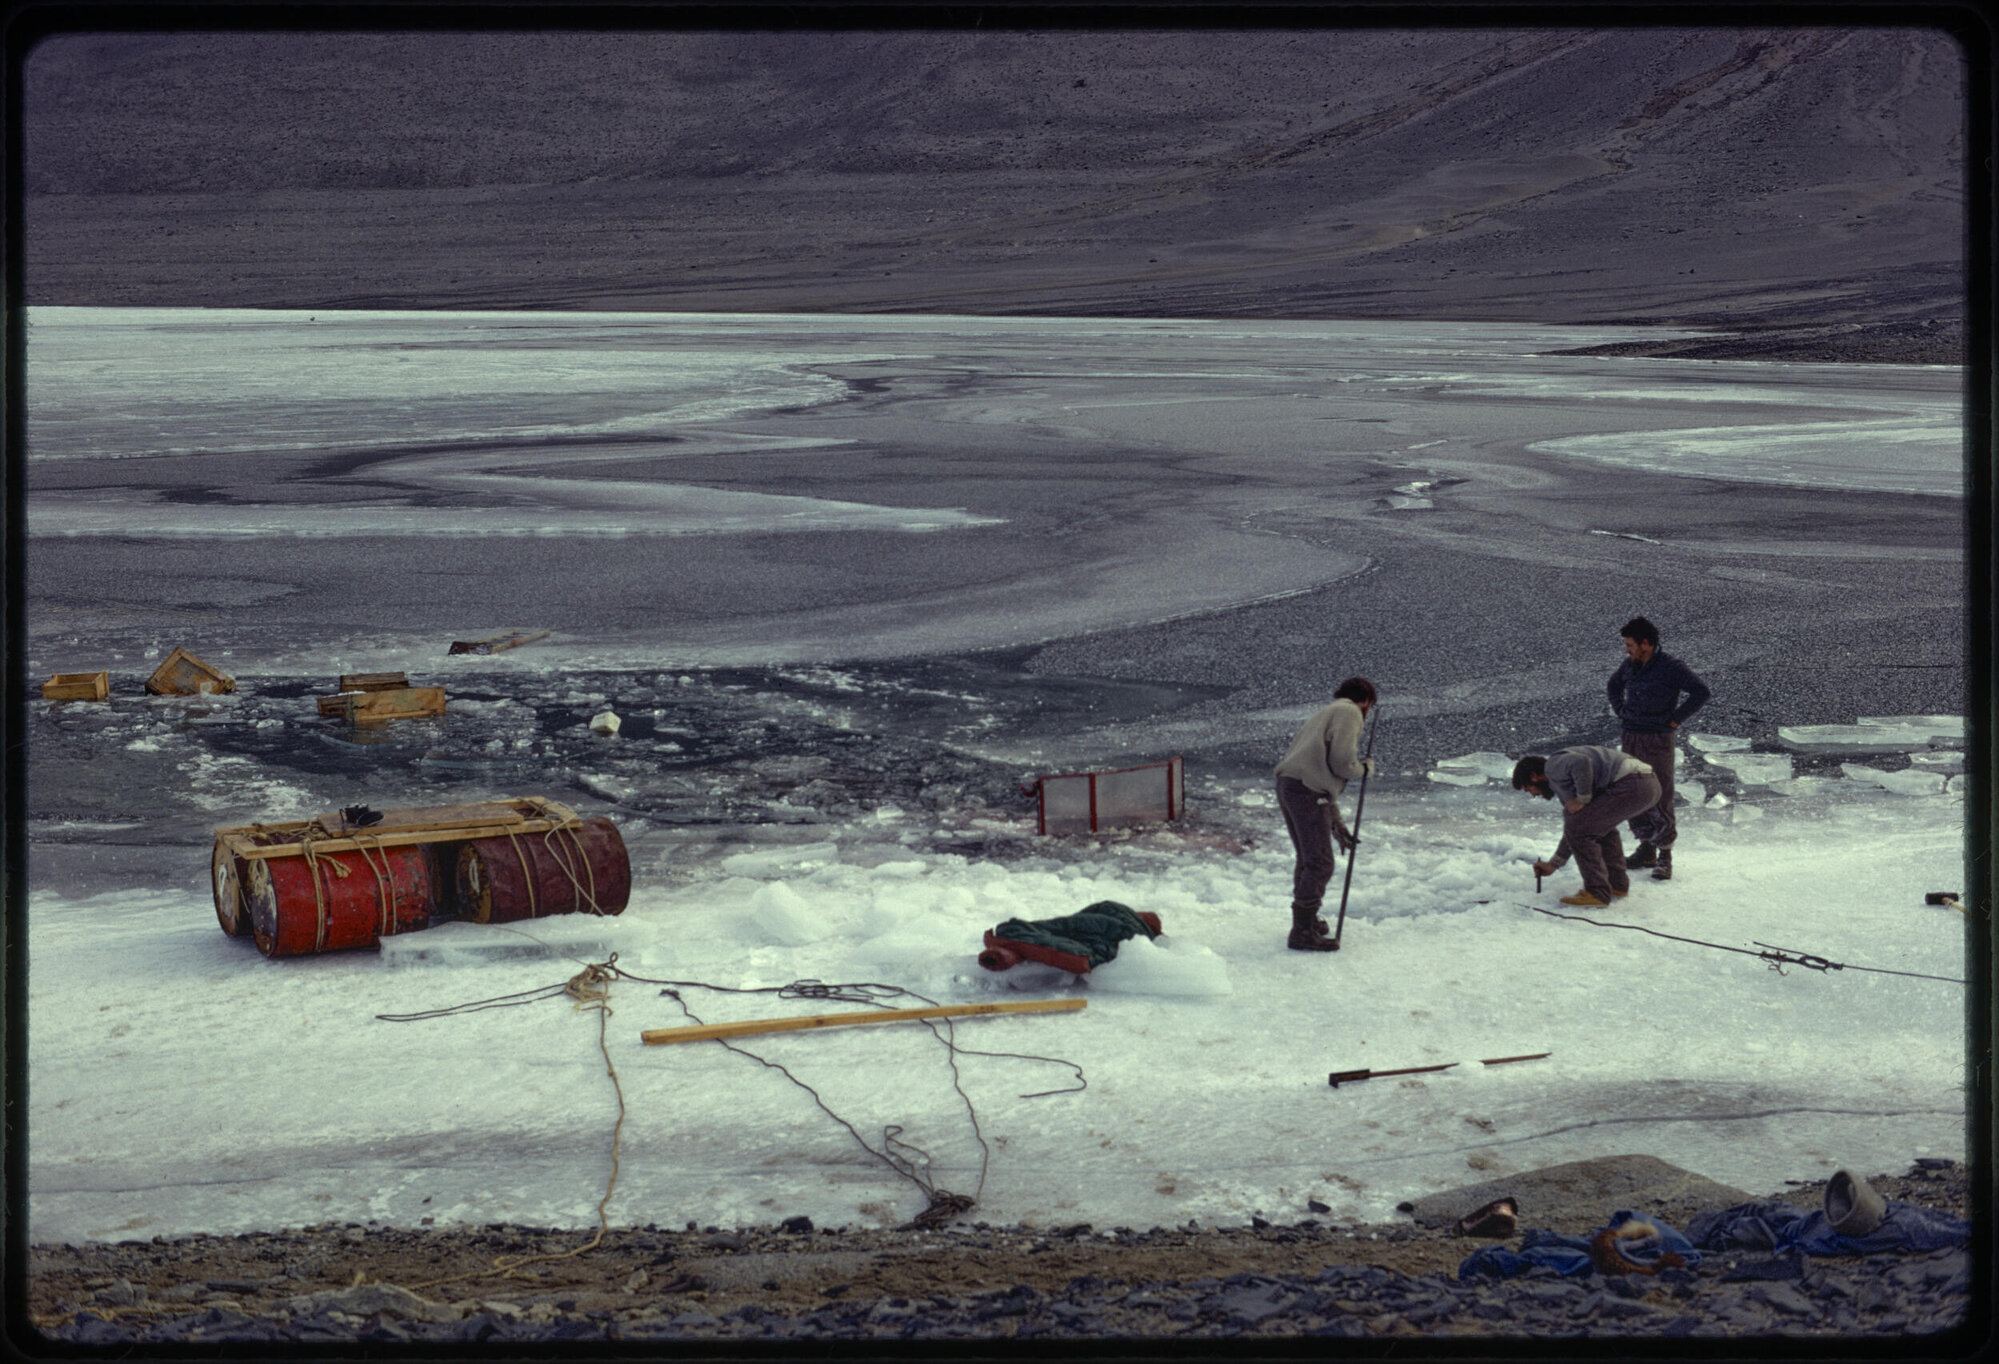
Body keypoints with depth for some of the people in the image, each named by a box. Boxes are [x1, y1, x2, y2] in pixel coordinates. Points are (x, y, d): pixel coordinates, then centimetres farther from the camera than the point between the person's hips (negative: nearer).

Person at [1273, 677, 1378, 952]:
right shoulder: (1349, 714, -1)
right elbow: (1342, 763, -14)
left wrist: (1337, 826, 29)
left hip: (1288, 787, 9)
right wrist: (1365, 768, 9)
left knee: (1308, 859, 24)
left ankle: (1305, 919, 37)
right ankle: (1303, 933, -3)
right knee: (1319, 864, -5)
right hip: (1309, 793, -9)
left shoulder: (1325, 714, 28)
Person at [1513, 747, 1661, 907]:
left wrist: (1582, 799, -8)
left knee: (1577, 829, -3)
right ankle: (1617, 885, 31)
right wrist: (1553, 864, 41)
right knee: (1601, 823, 33)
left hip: (1630, 785, -10)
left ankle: (1597, 893, -1)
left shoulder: (1554, 764, 2)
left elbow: (1581, 763, -22)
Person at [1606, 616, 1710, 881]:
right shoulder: (1630, 665, 6)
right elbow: (1614, 685, 27)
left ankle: (1665, 857, 0)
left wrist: (1675, 719, -15)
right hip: (1631, 739, 6)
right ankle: (1646, 850, 20)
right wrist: (1621, 712, 13)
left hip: (1659, 740, -6)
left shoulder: (1671, 667, -13)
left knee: (1660, 799, -6)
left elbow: (1702, 692, -17)